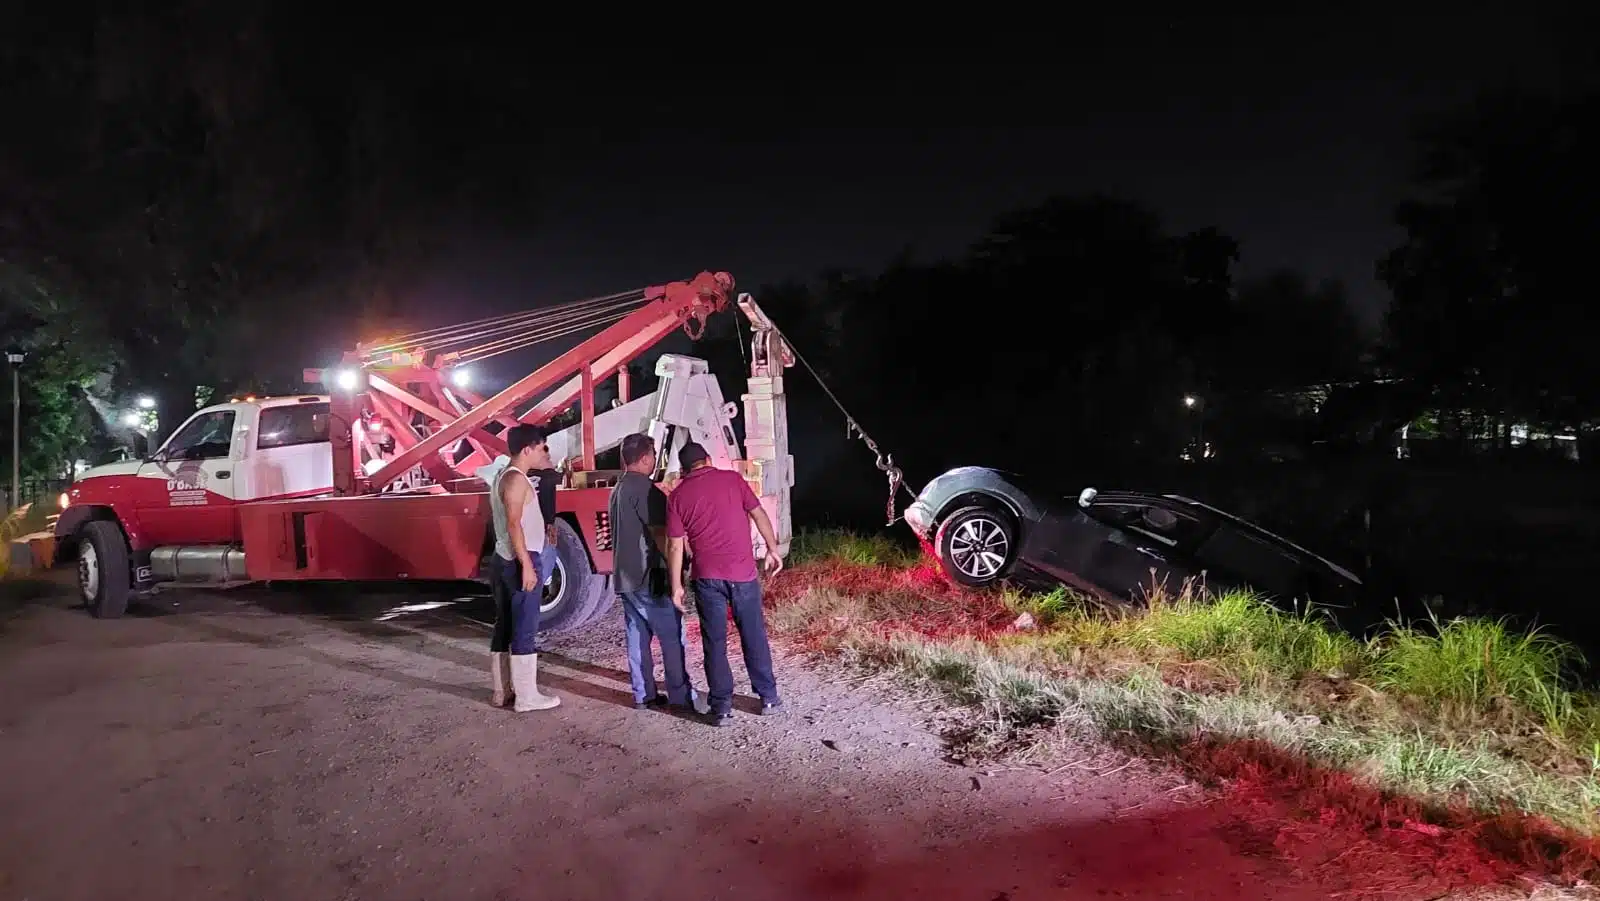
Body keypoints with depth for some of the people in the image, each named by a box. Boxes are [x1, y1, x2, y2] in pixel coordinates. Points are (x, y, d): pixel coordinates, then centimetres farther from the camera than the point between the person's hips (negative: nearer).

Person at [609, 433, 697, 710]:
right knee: (672, 637, -3)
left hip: (625, 576, 9)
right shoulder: (644, 488, -15)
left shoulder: (618, 490, 15)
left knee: (637, 637, 11)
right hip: (649, 576, -9)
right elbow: (660, 535, -17)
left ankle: (643, 694, 15)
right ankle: (680, 695, 0)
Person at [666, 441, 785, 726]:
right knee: (754, 636, 12)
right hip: (743, 571, 1)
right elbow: (758, 514, 3)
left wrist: (676, 586, 4)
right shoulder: (732, 478, 2)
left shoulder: (677, 496, 1)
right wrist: (772, 549, 13)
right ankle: (769, 698, 20)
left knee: (715, 642, 8)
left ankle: (721, 707, 11)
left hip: (707, 577, 0)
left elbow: (675, 545, -1)